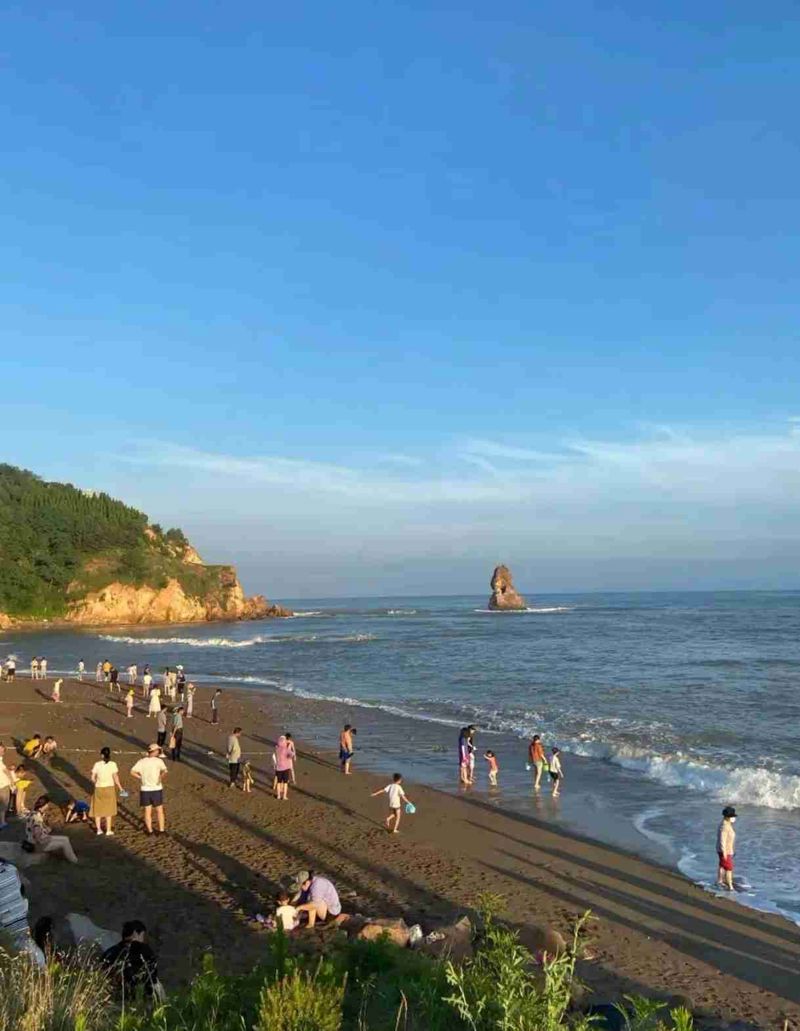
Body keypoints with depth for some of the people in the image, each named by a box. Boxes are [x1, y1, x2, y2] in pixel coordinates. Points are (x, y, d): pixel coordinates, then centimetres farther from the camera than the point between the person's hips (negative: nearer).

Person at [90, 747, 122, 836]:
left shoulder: (97, 764, -9)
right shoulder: (113, 764, -11)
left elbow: (93, 778, -5)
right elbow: (115, 778, -10)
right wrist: (120, 788, 2)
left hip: (99, 788, 0)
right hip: (110, 788, 0)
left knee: (98, 809, 17)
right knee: (108, 810, 13)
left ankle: (98, 829, 20)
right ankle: (108, 831, 16)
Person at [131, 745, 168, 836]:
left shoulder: (142, 761, -2)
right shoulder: (159, 761, -12)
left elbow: (132, 772, -7)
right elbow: (164, 771, -28)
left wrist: (141, 778, 4)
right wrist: (161, 779, -12)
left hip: (145, 790, 2)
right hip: (157, 789, -2)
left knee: (147, 811, 14)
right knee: (159, 811, 13)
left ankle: (149, 830, 19)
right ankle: (161, 830, 16)